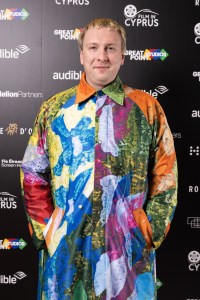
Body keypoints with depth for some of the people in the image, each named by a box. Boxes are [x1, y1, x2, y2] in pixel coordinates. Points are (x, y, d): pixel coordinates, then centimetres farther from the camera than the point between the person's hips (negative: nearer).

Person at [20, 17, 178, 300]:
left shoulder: (147, 107, 0)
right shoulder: (54, 108, 2)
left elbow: (166, 176, 1)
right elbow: (33, 175, 4)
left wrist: (150, 232, -4)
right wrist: (46, 230, -1)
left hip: (129, 247, 0)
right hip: (66, 247, 1)